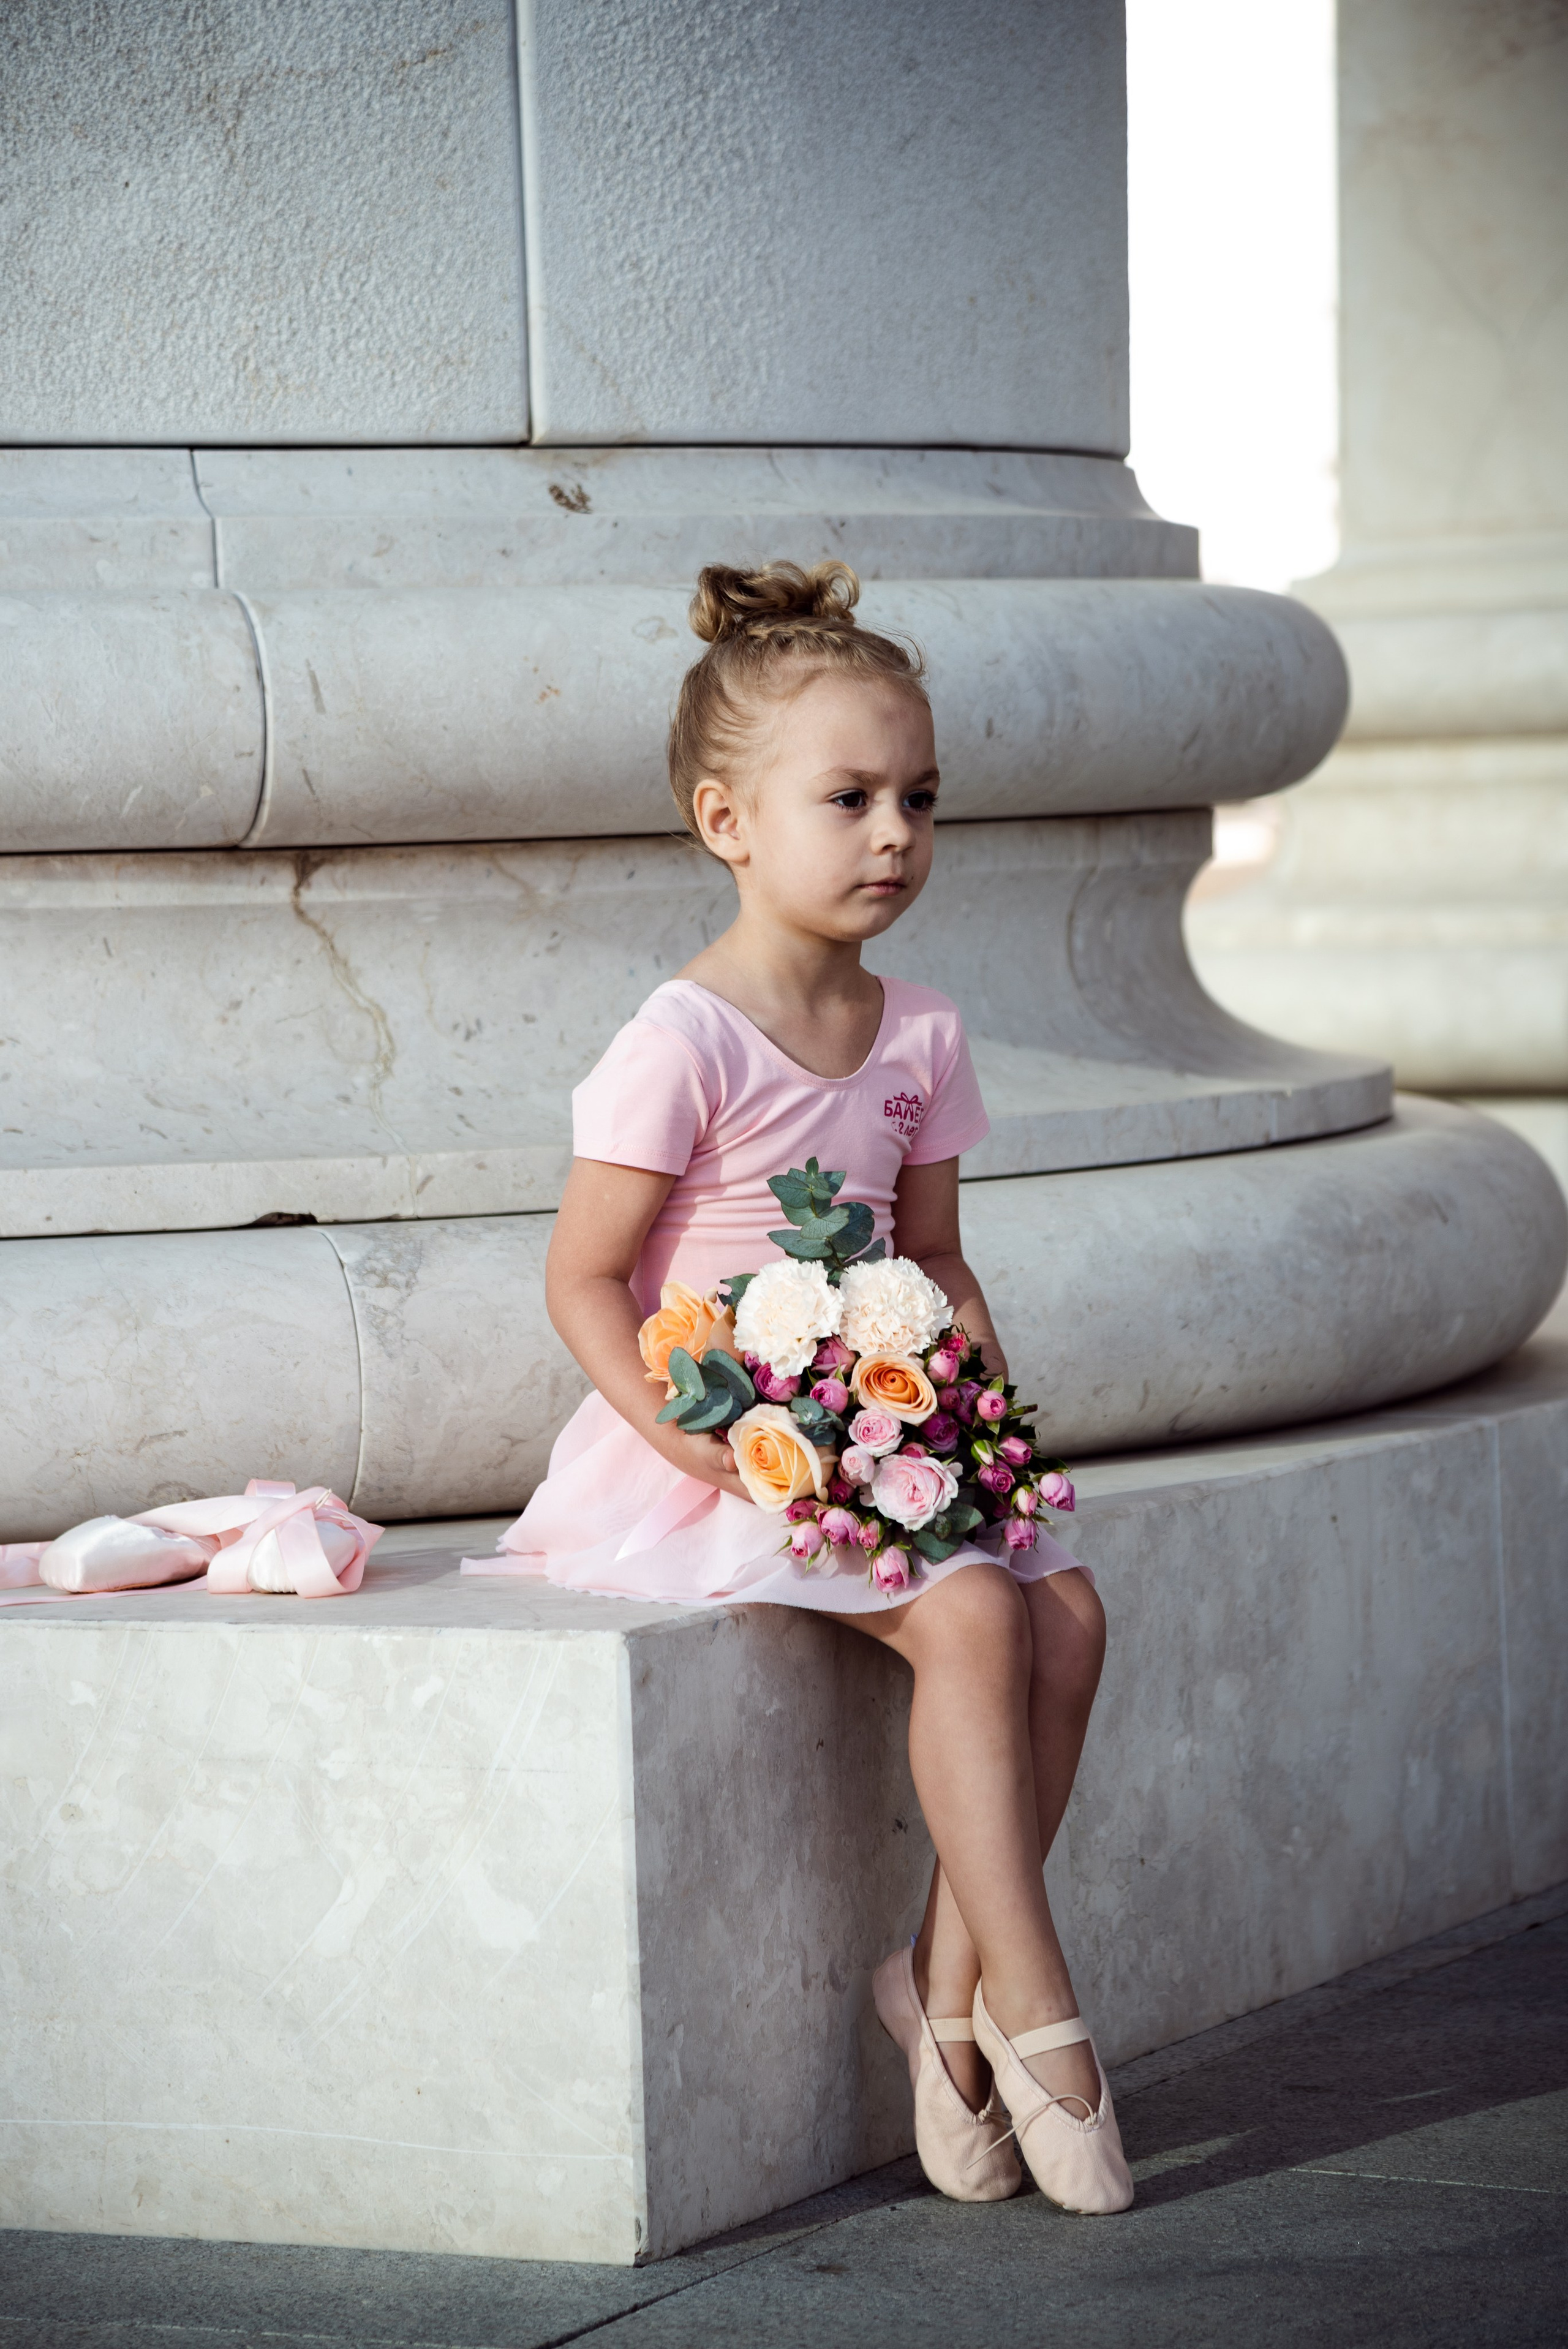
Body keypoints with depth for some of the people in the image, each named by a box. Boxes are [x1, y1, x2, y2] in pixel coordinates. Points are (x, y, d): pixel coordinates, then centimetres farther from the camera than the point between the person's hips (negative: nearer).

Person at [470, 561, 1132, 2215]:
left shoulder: (917, 1037, 9)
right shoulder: (684, 1042, -13)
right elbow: (581, 1278, -11)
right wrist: (691, 1437, -22)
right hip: (714, 1450, -7)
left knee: (1066, 1610, -13)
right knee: (967, 1613, -26)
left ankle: (947, 1972, -4)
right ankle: (1030, 2006, -18)